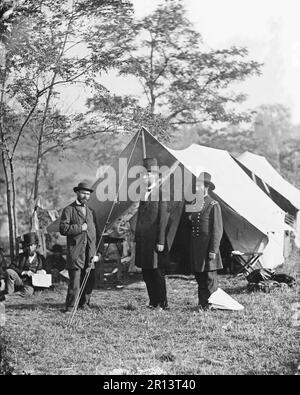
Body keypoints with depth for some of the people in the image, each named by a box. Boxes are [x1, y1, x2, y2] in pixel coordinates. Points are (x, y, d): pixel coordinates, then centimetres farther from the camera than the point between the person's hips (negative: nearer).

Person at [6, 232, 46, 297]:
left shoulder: (41, 258, 14)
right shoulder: (21, 256, 12)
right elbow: (11, 267, -1)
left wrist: (43, 271, -7)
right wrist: (24, 272, -15)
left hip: (31, 284, -1)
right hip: (19, 280, 1)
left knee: (29, 292, -37)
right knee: (9, 271, -28)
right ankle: (10, 293, -24)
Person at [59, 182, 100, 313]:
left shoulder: (90, 212, 21)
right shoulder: (69, 210, 2)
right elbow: (63, 229, -9)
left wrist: (96, 253, 15)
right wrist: (80, 228, -12)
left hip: (89, 253, 6)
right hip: (75, 252, -5)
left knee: (89, 281, 5)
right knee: (75, 281, -8)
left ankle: (84, 304, 18)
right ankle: (70, 307, 0)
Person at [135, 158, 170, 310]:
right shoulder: (144, 194, 14)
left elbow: (163, 219, -14)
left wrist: (161, 242, -17)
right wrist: (137, 239, 15)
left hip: (154, 240, -8)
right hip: (143, 240, 8)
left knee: (157, 273, -1)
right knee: (146, 273, 12)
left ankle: (163, 304, 9)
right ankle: (153, 302, 21)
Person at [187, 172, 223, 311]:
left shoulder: (213, 205, -7)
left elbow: (217, 230, -10)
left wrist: (213, 250, -15)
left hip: (208, 247, -6)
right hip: (195, 248, 7)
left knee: (210, 278, -1)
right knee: (199, 278, 11)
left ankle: (210, 305, 6)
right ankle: (202, 304, 19)